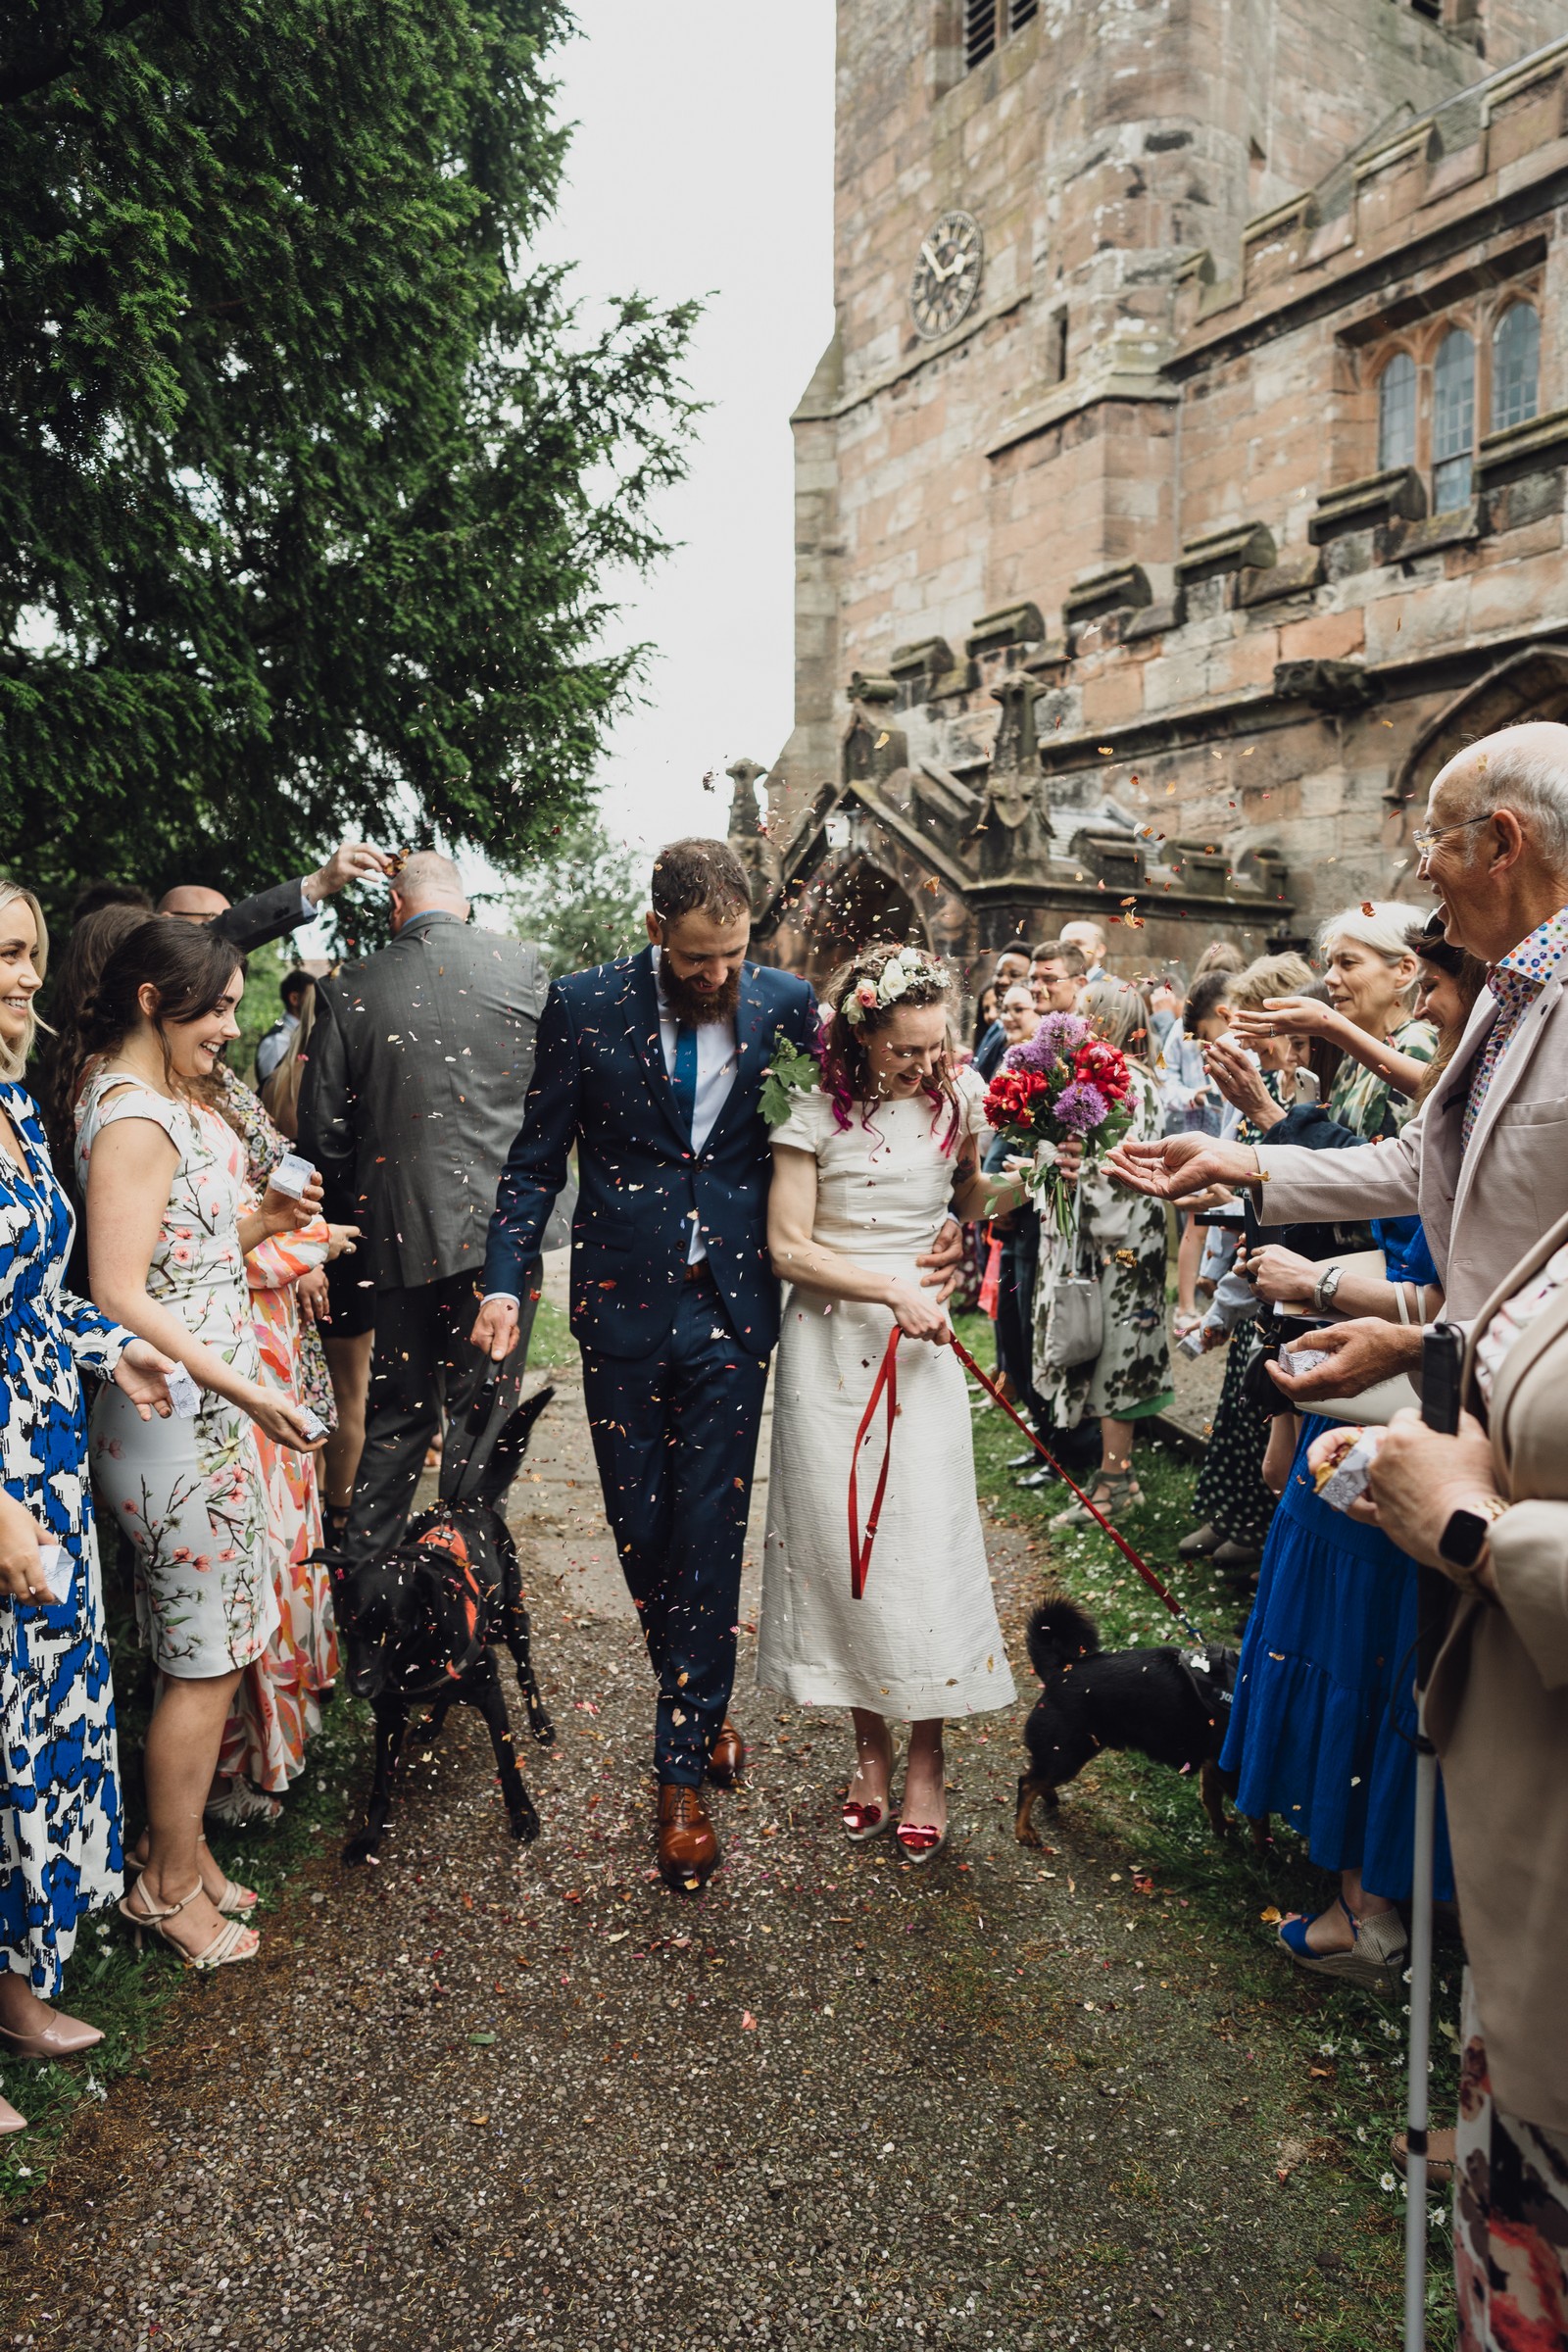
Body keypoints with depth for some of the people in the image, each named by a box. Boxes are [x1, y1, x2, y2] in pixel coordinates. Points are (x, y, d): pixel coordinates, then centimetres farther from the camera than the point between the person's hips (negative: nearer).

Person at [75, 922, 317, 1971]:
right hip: (178, 1412, -10)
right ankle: (171, 1885, 22)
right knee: (204, 1658, 4)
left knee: (210, 1646, 18)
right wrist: (242, 1389, -21)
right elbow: (119, 1297, -22)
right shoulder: (133, 1120, -19)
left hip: (209, 1408, 10)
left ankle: (182, 1851, 33)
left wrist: (262, 1221, 2)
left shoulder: (168, 1099, 11)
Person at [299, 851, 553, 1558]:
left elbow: (322, 1126, 3)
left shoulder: (349, 990, 0)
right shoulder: (523, 965, -2)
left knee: (400, 1413, 16)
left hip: (399, 1232, 2)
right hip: (501, 1226, -2)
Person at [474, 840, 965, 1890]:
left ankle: (683, 1769, 15)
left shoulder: (787, 1006, -1)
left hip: (734, 1307, -1)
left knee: (710, 1533, 1)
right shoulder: (587, 1006, -3)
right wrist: (507, 1280, -11)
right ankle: (700, 1701, 38)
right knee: (641, 1527, 12)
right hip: (625, 1303, 1)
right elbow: (537, 1158, 1)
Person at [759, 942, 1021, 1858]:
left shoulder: (958, 1094, 2)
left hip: (920, 1338, 1)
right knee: (840, 1538, 4)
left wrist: (1030, 1176, -1)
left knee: (926, 1540, -2)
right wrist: (889, 1288, -15)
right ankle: (870, 1746, 22)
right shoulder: (818, 1110, -6)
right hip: (830, 1342, -1)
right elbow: (787, 1248, -8)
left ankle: (927, 1763, 13)